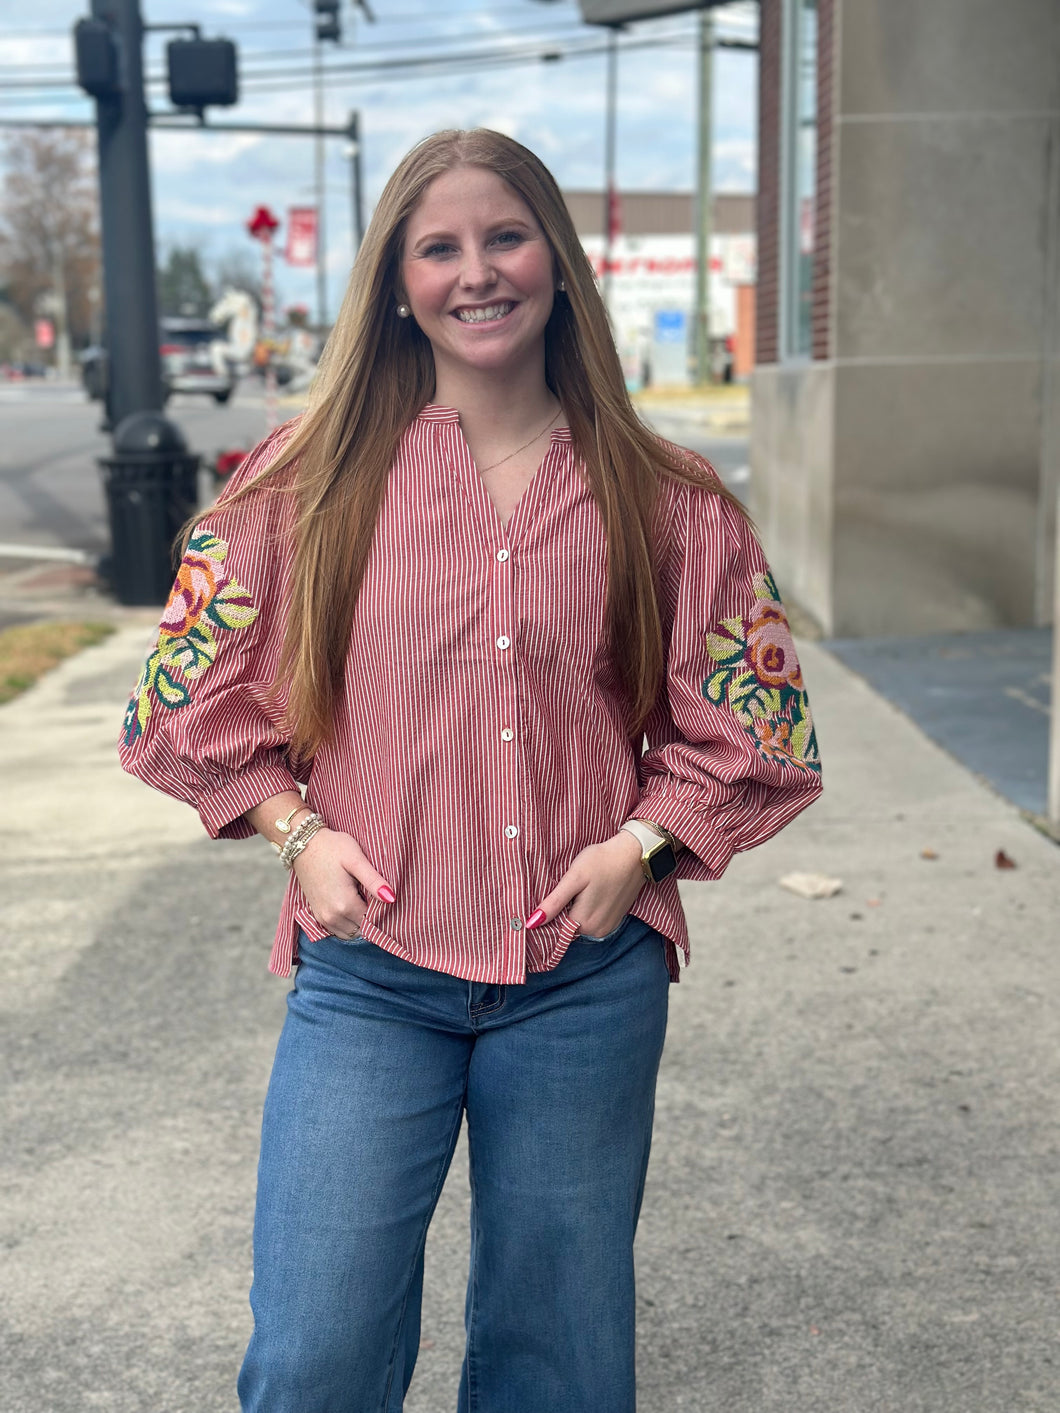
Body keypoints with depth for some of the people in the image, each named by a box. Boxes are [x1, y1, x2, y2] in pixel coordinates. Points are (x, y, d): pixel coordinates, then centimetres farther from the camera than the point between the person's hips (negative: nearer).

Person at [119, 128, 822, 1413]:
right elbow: (193, 689, 7)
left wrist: (640, 842, -6)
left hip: (587, 980, 1)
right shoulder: (314, 480, 1)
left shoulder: (663, 504, 2)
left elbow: (746, 715, 9)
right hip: (368, 976, -1)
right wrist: (297, 831, -5)